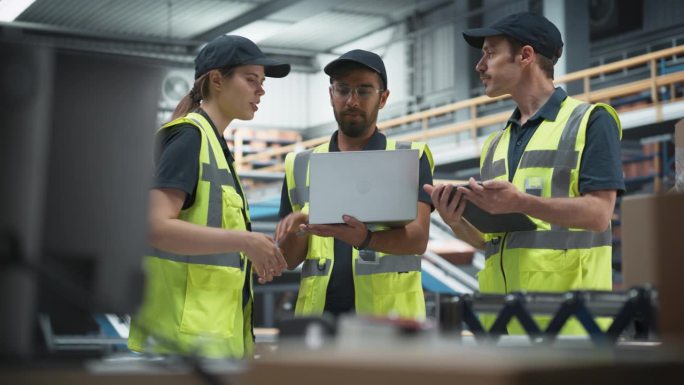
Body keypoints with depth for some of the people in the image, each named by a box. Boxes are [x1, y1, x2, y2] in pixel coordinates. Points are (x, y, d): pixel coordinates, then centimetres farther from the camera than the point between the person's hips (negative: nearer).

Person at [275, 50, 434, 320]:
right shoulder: (300, 166, 15)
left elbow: (418, 238, -7)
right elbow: (288, 259, 14)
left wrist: (366, 239, -27)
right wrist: (295, 231, -10)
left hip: (389, 318, -2)